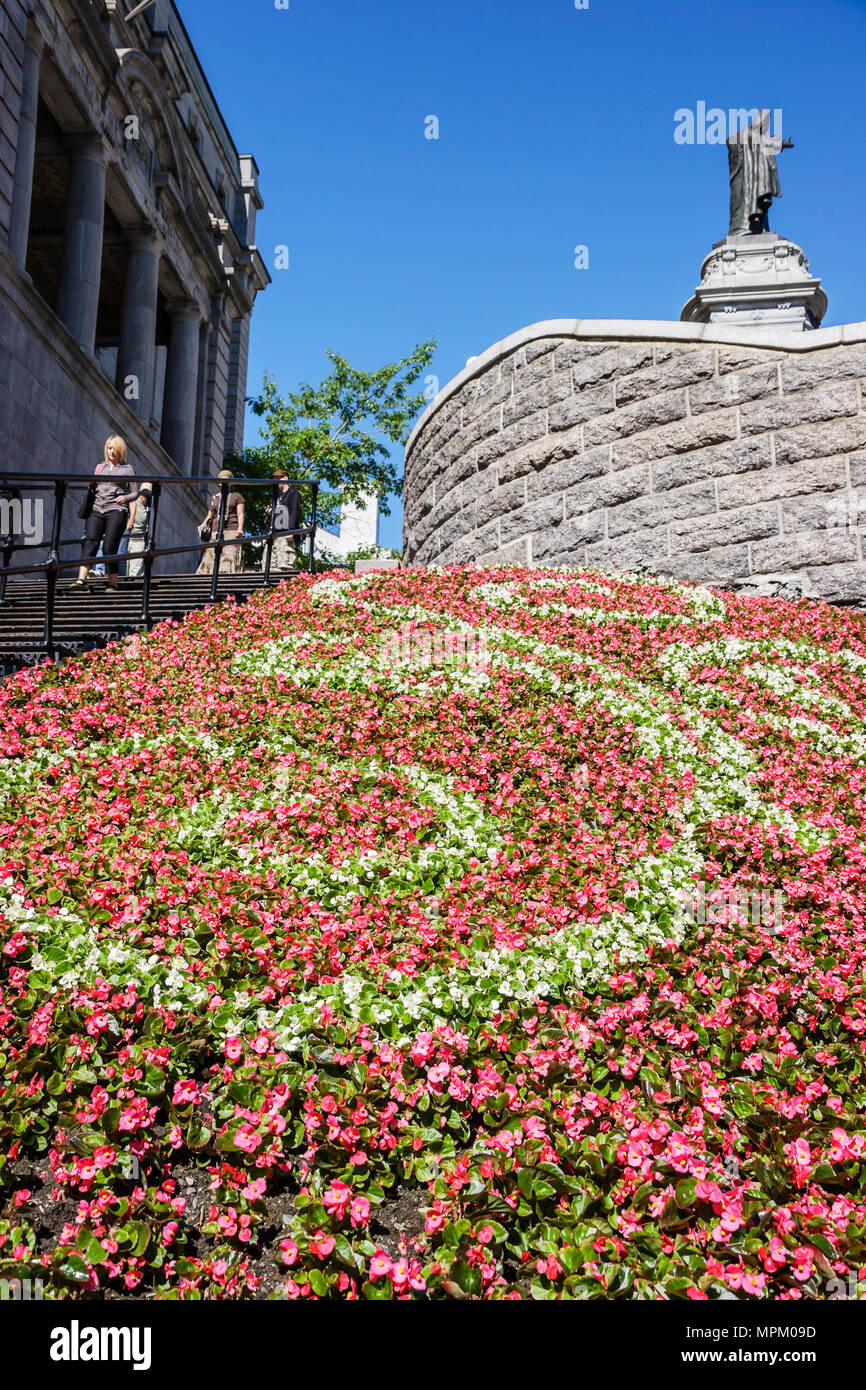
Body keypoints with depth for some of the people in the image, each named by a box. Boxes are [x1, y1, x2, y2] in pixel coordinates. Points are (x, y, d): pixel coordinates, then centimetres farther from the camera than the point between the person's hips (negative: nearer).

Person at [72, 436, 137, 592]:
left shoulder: (128, 469, 10)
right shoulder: (100, 466, 21)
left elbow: (135, 492, 8)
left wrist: (126, 498, -11)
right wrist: (91, 484, 7)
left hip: (116, 510, -3)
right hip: (97, 510, 3)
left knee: (109, 546, -10)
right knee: (90, 542, -13)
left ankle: (113, 583, -1)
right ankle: (82, 579, -25)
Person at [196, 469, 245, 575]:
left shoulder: (236, 496, 15)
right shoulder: (214, 498, 27)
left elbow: (240, 514, 6)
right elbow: (210, 515, 24)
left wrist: (240, 528, -12)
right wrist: (203, 524, 4)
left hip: (231, 531, -3)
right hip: (215, 532, 3)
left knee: (229, 558, -18)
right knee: (210, 559, -12)